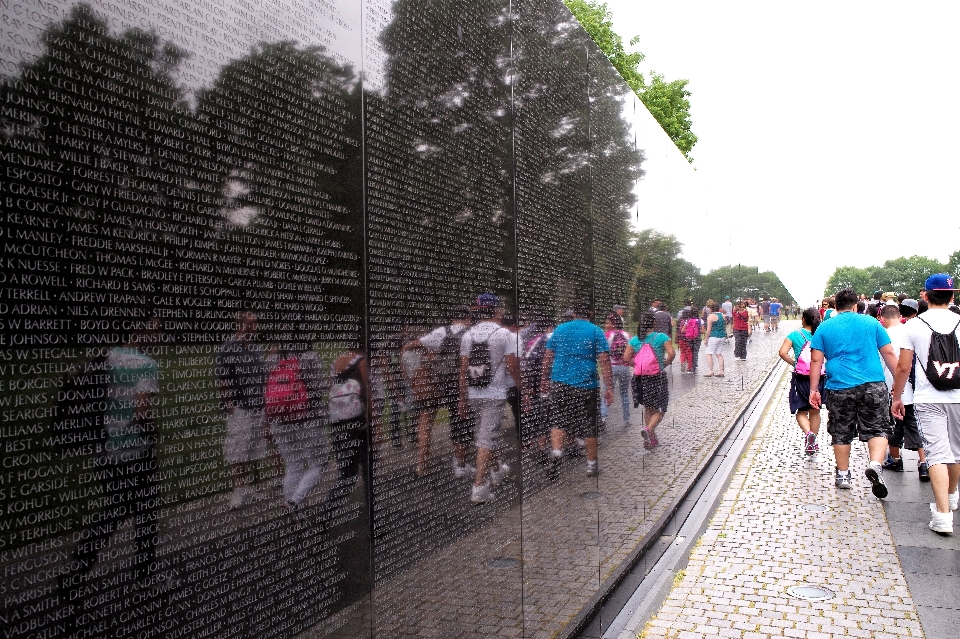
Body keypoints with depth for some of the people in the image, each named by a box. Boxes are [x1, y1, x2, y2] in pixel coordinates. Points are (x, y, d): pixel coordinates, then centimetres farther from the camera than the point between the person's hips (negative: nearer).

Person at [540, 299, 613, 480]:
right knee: (588, 425, 10)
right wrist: (609, 388, -7)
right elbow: (604, 361, -7)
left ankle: (556, 452, -12)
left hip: (559, 383, 2)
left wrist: (545, 379, 21)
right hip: (586, 385, -1)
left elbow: (548, 356, 11)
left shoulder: (560, 329, 9)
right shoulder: (596, 332, 0)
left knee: (559, 421, 11)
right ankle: (592, 465, 19)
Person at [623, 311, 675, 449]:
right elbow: (671, 353, -18)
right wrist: (664, 364, -1)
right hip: (658, 377, -4)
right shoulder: (662, 337, -7)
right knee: (659, 410, 5)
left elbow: (626, 357, -4)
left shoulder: (635, 340, 3)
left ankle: (651, 438, 22)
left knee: (648, 408, 19)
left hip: (641, 378, 4)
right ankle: (648, 429, -20)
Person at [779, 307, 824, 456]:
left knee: (801, 411, 9)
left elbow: (783, 352, -17)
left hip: (801, 378, -2)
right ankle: (813, 443, 26)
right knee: (815, 411, 17)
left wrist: (793, 363, -3)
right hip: (819, 377, 2)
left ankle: (808, 433, -19)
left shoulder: (795, 335, -5)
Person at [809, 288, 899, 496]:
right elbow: (889, 353, 5)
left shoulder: (824, 327, 7)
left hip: (839, 387, 1)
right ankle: (875, 465, -17)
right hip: (873, 385, 0)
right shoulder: (871, 322, 7)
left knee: (841, 433, 12)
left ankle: (843, 475, 21)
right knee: (877, 429, 7)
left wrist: (814, 390, 5)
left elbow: (816, 360, 2)